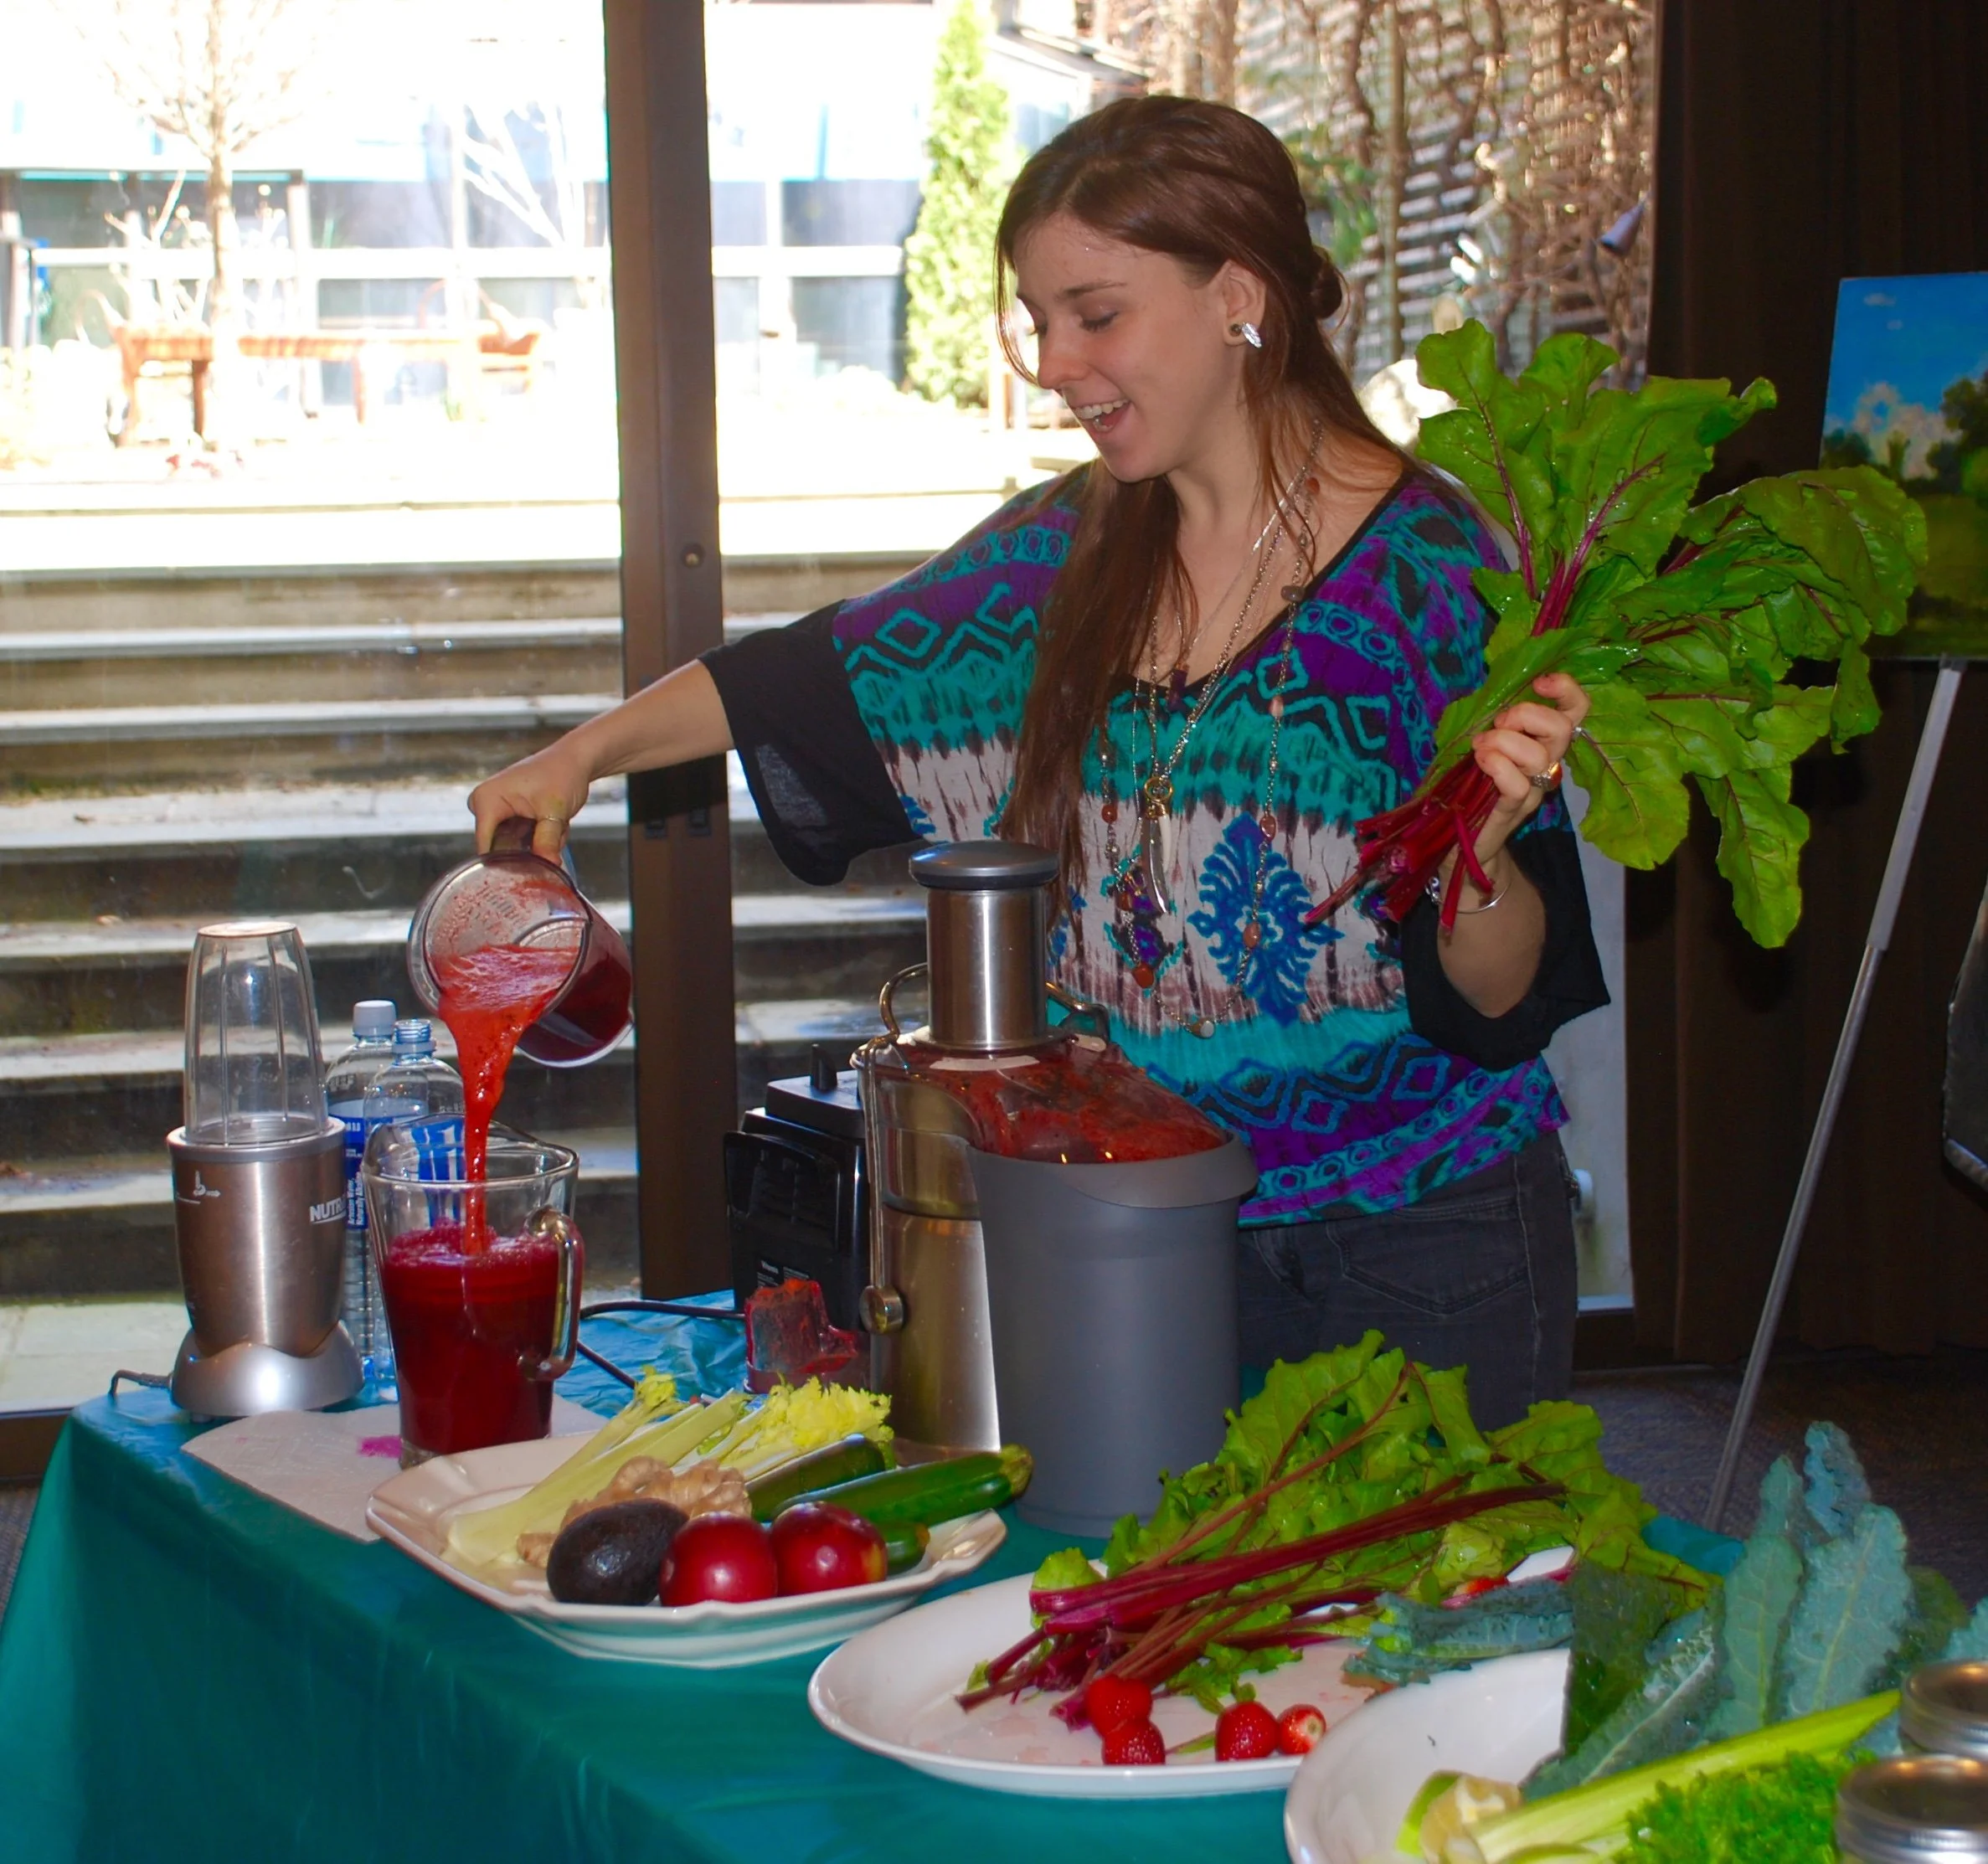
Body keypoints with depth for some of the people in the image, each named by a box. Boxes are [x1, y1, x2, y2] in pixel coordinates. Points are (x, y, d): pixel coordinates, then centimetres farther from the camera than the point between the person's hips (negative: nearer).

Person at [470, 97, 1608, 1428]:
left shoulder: (1429, 571, -13)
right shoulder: (1068, 551, 3)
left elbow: (1498, 1001, -12)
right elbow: (824, 677, 18)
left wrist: (1482, 848, -32)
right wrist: (585, 754, 10)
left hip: (1417, 1238, -4)